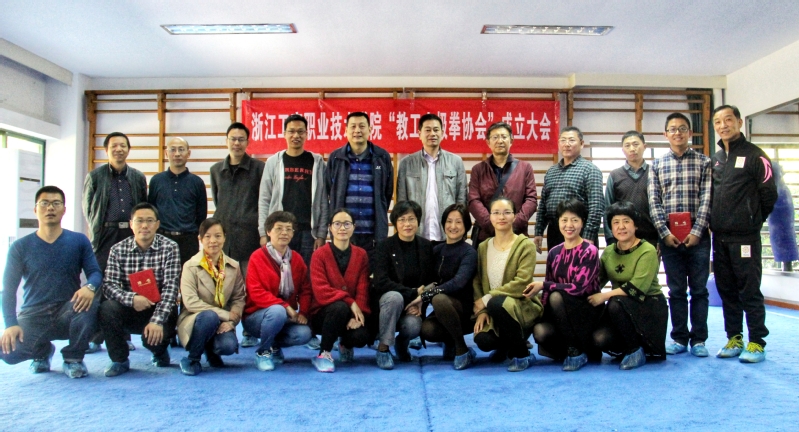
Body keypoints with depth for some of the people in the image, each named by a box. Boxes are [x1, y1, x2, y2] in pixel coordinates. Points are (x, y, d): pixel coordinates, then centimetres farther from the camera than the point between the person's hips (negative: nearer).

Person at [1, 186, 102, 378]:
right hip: (33, 316, 1)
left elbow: (95, 272, -4)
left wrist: (90, 287, -29)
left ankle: (73, 357, -6)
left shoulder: (79, 241, 2)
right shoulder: (20, 247, 3)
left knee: (89, 304, -35)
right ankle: (43, 351, 14)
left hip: (69, 312, -1)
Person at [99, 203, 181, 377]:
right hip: (130, 309, 2)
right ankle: (119, 360, -2)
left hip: (160, 309, -2)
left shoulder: (170, 248, -9)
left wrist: (157, 320, -27)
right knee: (107, 309, -26)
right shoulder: (118, 250, -1)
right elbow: (109, 284, -9)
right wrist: (131, 298, -30)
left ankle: (160, 351, 14)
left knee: (153, 336, -29)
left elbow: (171, 287, -17)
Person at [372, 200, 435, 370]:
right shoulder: (385, 246, -9)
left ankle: (402, 343, 10)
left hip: (414, 304, 2)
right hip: (386, 299, -2)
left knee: (413, 326, -29)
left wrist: (420, 299, -15)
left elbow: (431, 281, 4)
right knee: (395, 297, -36)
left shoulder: (426, 246, 1)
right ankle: (383, 348, -17)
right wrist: (414, 292, -22)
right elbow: (381, 283, -19)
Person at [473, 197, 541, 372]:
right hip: (492, 310, 4)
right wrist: (481, 311, -10)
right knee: (482, 340, -26)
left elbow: (521, 283, -18)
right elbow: (477, 282, 5)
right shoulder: (483, 247, 8)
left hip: (522, 306, -4)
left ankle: (522, 354, -12)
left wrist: (487, 299, -19)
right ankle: (505, 345, 15)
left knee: (497, 303, -36)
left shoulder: (525, 245, -7)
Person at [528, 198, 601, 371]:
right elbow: (548, 288, 7)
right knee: (540, 331, -27)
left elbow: (577, 287, -21)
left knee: (556, 297, -33)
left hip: (587, 310, -4)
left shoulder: (589, 251, -11)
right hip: (561, 313, 4)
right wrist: (543, 316, -6)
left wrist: (542, 285, -16)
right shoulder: (554, 253, 5)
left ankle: (577, 352, -16)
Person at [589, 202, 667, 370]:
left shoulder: (647, 251, -13)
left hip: (649, 305, -4)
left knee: (616, 303, -35)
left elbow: (637, 287, -25)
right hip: (621, 309, 5)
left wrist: (604, 296, -26)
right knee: (600, 338, -22)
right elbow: (597, 280, 3)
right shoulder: (608, 252, 5)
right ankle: (626, 347, 11)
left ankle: (636, 350, -13)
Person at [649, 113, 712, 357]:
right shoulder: (657, 165, 8)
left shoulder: (703, 162, 5)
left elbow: (707, 199, -3)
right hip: (669, 236, 1)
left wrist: (697, 231, -12)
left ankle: (698, 339, 14)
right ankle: (679, 338, 16)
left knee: (699, 289, 5)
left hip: (697, 235, -1)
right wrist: (664, 232, -7)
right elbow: (654, 202, 2)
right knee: (676, 290, 7)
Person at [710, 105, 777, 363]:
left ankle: (757, 342, 9)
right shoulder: (714, 159, 13)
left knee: (750, 291, -1)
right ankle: (734, 339, 21)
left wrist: (752, 222, 2)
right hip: (719, 238, 6)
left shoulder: (754, 155, -4)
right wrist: (714, 223, 10)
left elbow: (769, 194, -5)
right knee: (726, 291, 11)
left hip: (745, 238, -6)